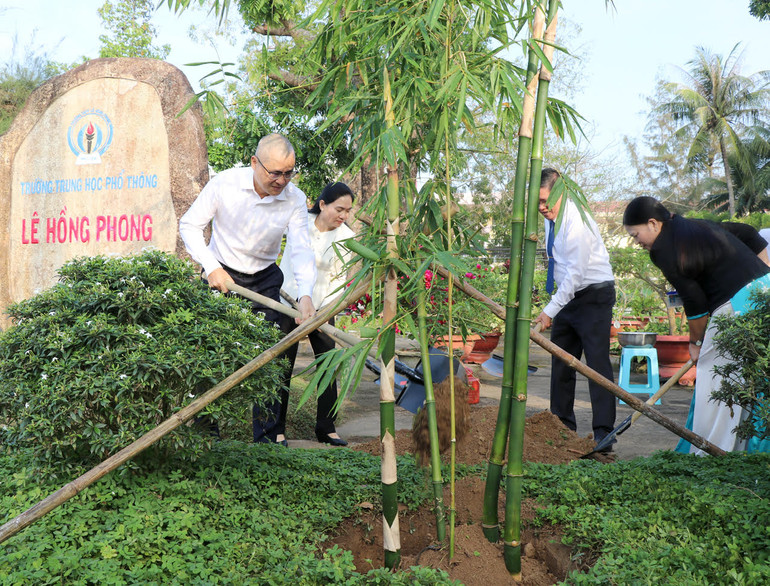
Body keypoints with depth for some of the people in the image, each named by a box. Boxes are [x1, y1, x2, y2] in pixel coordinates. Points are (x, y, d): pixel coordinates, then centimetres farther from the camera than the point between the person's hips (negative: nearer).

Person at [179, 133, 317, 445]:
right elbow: (189, 225, -7)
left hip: (265, 280, 2)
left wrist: (305, 295, -38)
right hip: (222, 275, -1)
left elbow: (301, 250, -21)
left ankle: (268, 434, 9)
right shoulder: (225, 183, -15)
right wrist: (211, 267, -19)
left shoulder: (295, 199, -12)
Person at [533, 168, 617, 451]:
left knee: (597, 362, -12)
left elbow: (575, 273, -24)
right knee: (561, 363, 9)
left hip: (594, 295, -8)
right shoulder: (551, 217, 6)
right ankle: (563, 426, 19)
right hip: (567, 296, 8)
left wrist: (550, 310, -23)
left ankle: (603, 433, -11)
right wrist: (554, 308, 14)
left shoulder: (576, 220, -21)